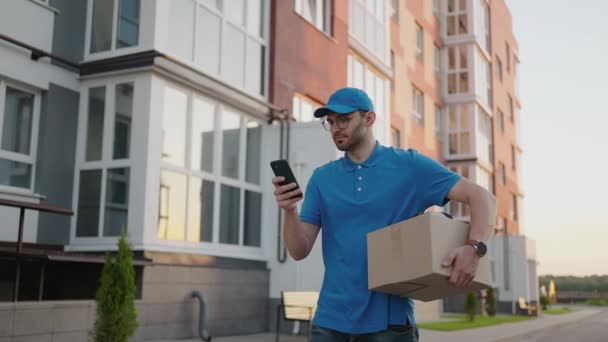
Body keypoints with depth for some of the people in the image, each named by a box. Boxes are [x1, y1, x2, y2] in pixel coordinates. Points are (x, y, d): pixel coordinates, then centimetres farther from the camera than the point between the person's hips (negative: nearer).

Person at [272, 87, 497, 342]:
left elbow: (481, 197, -6)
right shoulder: (322, 178, 6)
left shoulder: (409, 165, -1)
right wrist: (290, 211, -16)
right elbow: (299, 251, 3)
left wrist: (474, 248, -23)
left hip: (389, 319, -2)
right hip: (330, 320, 2)